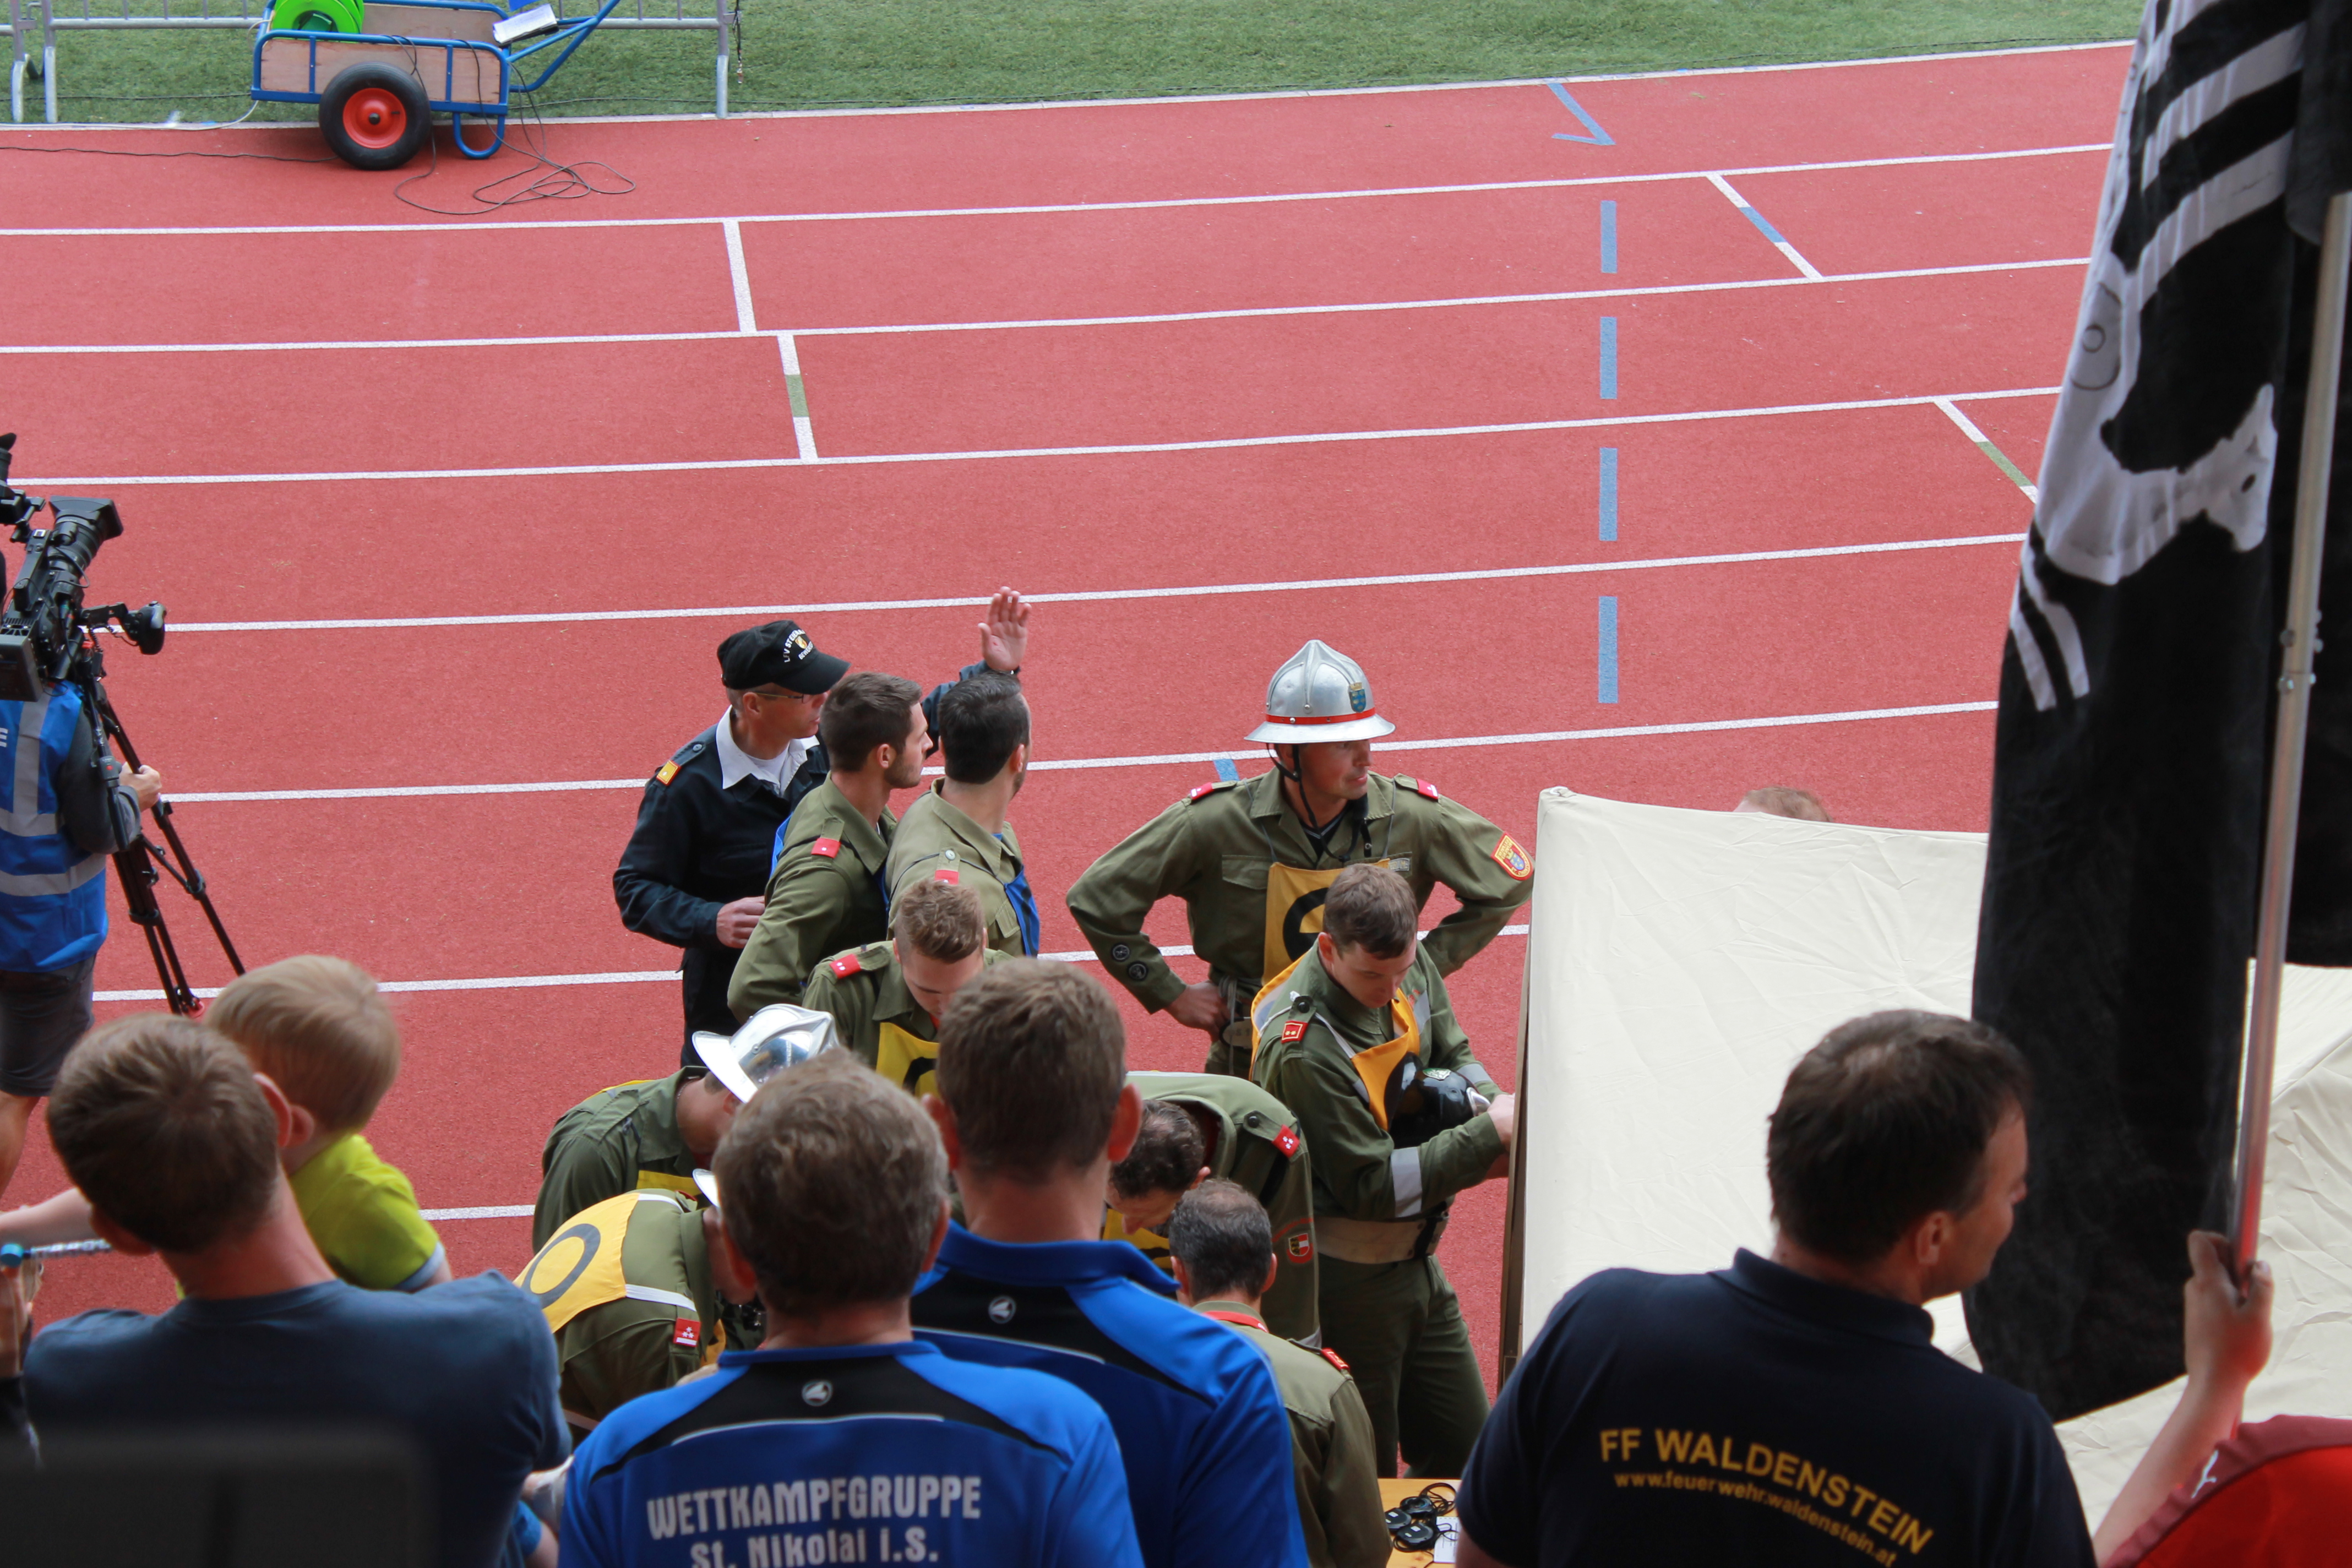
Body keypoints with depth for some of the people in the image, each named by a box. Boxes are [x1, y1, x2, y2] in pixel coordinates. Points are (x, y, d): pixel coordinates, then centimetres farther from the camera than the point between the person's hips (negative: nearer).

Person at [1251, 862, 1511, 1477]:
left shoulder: (1410, 967, -4)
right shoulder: (1305, 1046, -27)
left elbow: (1454, 1058, 13)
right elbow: (1372, 1185, -22)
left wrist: (1489, 1104, -10)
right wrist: (1487, 1136, -21)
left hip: (1413, 1260, 8)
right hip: (1346, 1282, -8)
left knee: (1466, 1450, 15)